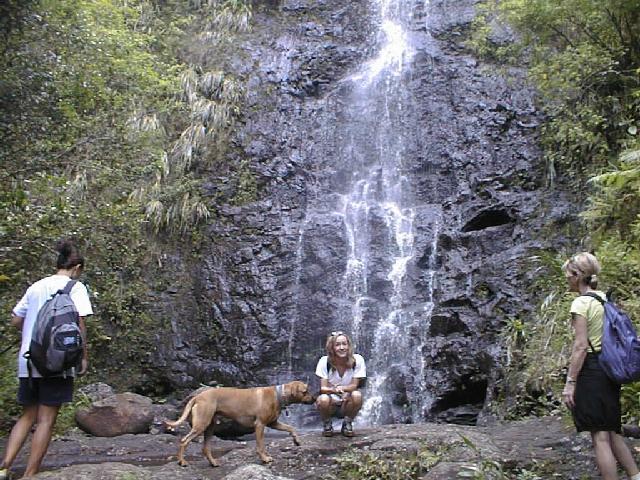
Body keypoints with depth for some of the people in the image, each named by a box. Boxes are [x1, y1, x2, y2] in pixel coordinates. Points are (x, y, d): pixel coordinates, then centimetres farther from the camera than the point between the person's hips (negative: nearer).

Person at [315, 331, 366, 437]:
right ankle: (327, 424, 1)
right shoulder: (324, 361, -13)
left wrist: (341, 388, -35)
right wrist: (334, 390, -38)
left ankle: (347, 424, -2)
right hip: (331, 403, 0)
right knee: (323, 399, -34)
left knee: (357, 395, -32)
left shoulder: (357, 360, -13)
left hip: (347, 403, 0)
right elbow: (323, 388, -15)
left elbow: (354, 385, -12)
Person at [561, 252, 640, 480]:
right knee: (612, 431, 18)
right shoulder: (606, 299, 11)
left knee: (600, 436, -3)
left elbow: (580, 347, -17)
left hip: (591, 370, -9)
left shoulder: (581, 302, -13)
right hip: (610, 370, 9)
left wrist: (569, 382, -14)